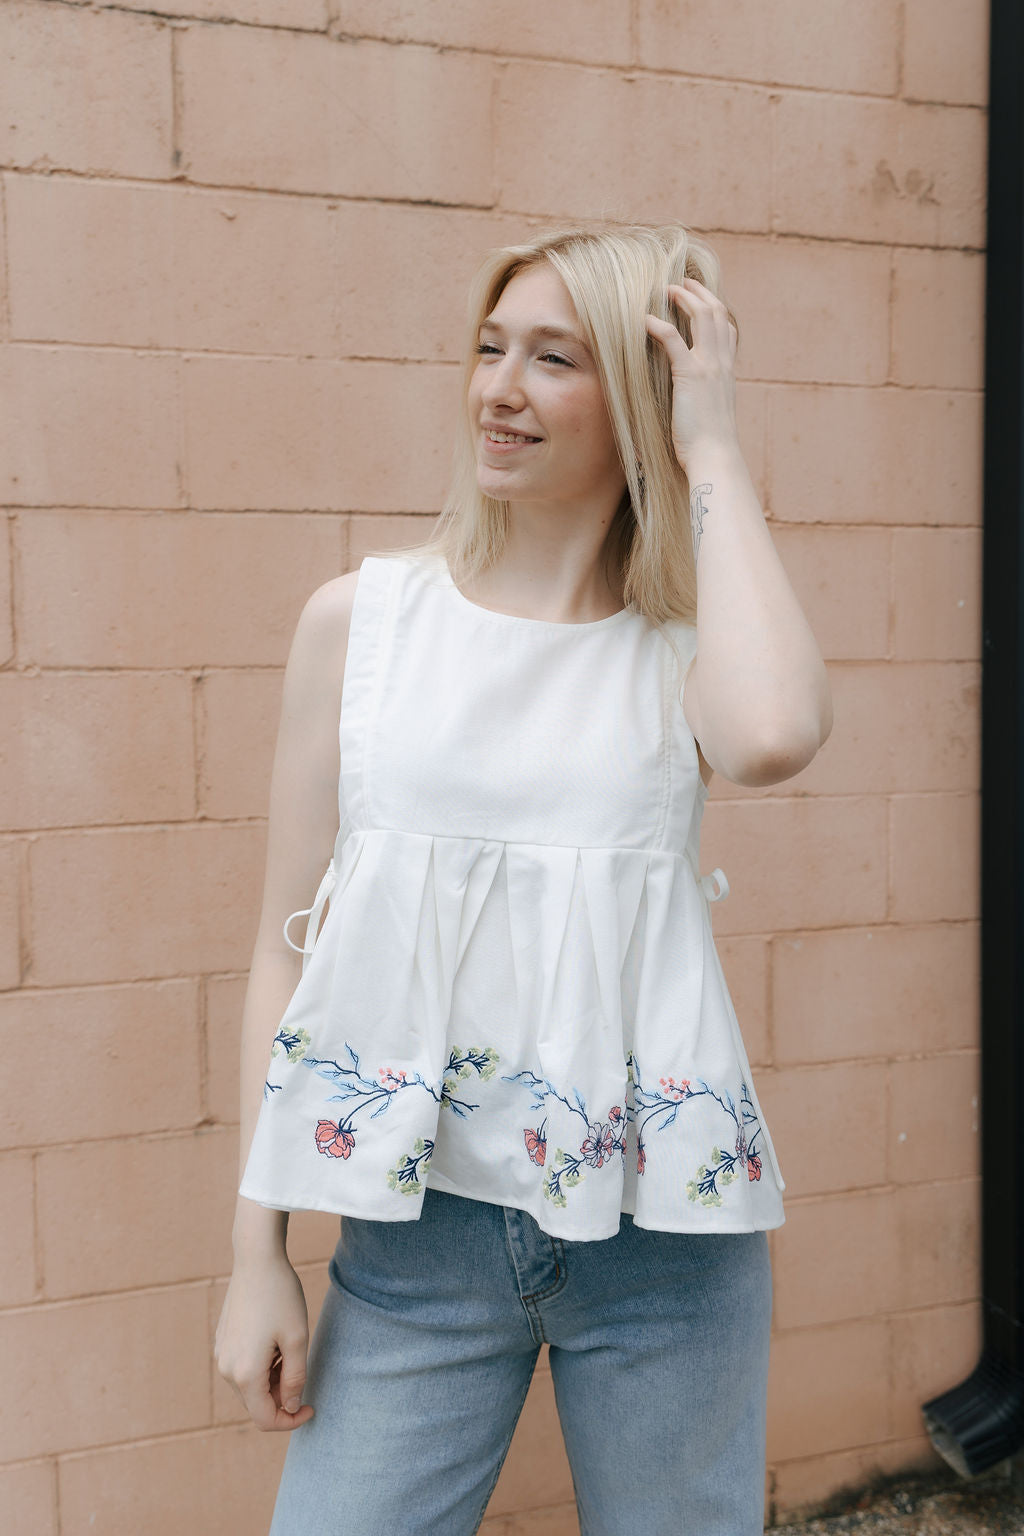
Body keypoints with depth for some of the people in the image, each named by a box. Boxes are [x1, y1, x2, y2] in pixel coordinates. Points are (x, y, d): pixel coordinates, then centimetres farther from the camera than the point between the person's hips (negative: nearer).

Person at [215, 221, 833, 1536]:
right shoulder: (361, 620, 0)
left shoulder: (688, 642, -1)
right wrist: (256, 1253, 2)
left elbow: (773, 736, -28)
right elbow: (286, 948, 3)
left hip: (662, 1230, 0)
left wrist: (714, 451, -15)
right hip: (417, 1219, 0)